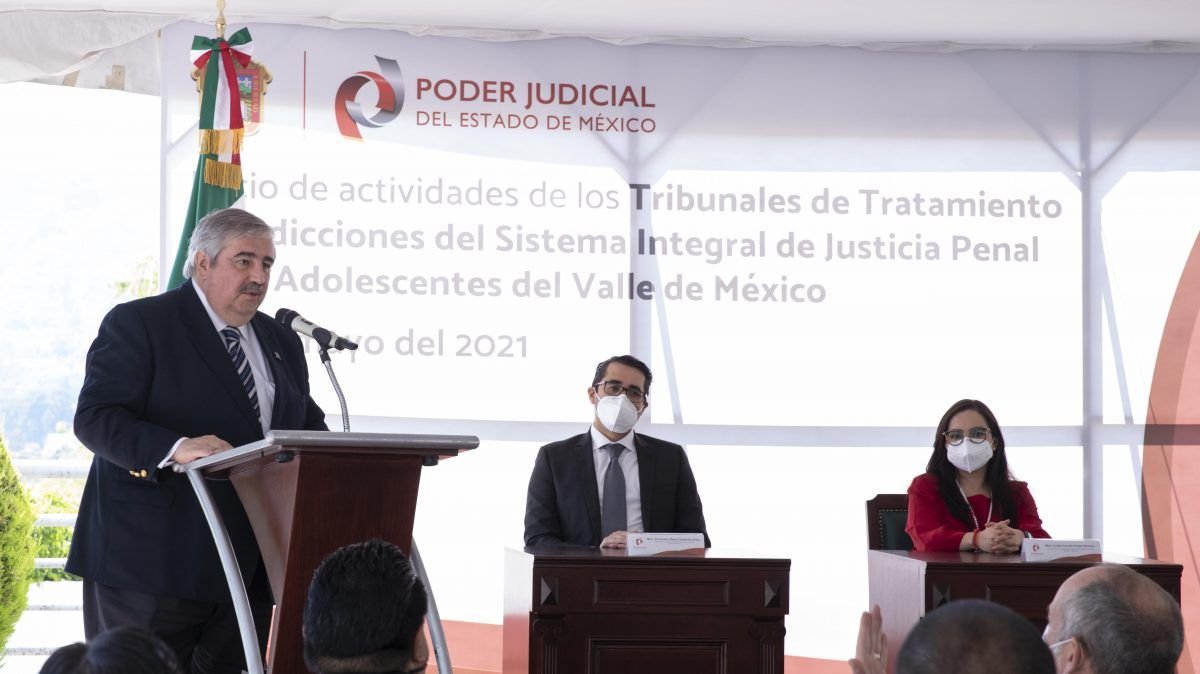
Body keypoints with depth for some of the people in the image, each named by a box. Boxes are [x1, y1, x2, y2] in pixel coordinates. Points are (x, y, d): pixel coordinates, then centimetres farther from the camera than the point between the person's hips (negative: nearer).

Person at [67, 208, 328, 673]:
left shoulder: (283, 343, 17)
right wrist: (175, 449, -30)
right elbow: (94, 418, -13)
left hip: (249, 566, 6)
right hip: (152, 561, -6)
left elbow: (308, 427, 20)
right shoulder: (137, 323, -4)